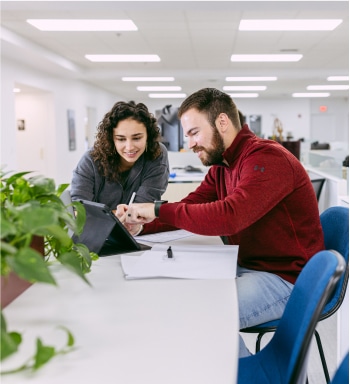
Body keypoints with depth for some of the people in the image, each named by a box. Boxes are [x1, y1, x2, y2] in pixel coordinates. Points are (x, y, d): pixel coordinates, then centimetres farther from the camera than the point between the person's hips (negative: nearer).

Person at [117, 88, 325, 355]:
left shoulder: (267, 158, -20)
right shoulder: (221, 167, 9)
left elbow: (228, 217, -33)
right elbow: (189, 207, 8)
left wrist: (159, 210, -26)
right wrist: (140, 223, -9)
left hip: (285, 278, -9)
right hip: (247, 267, 9)